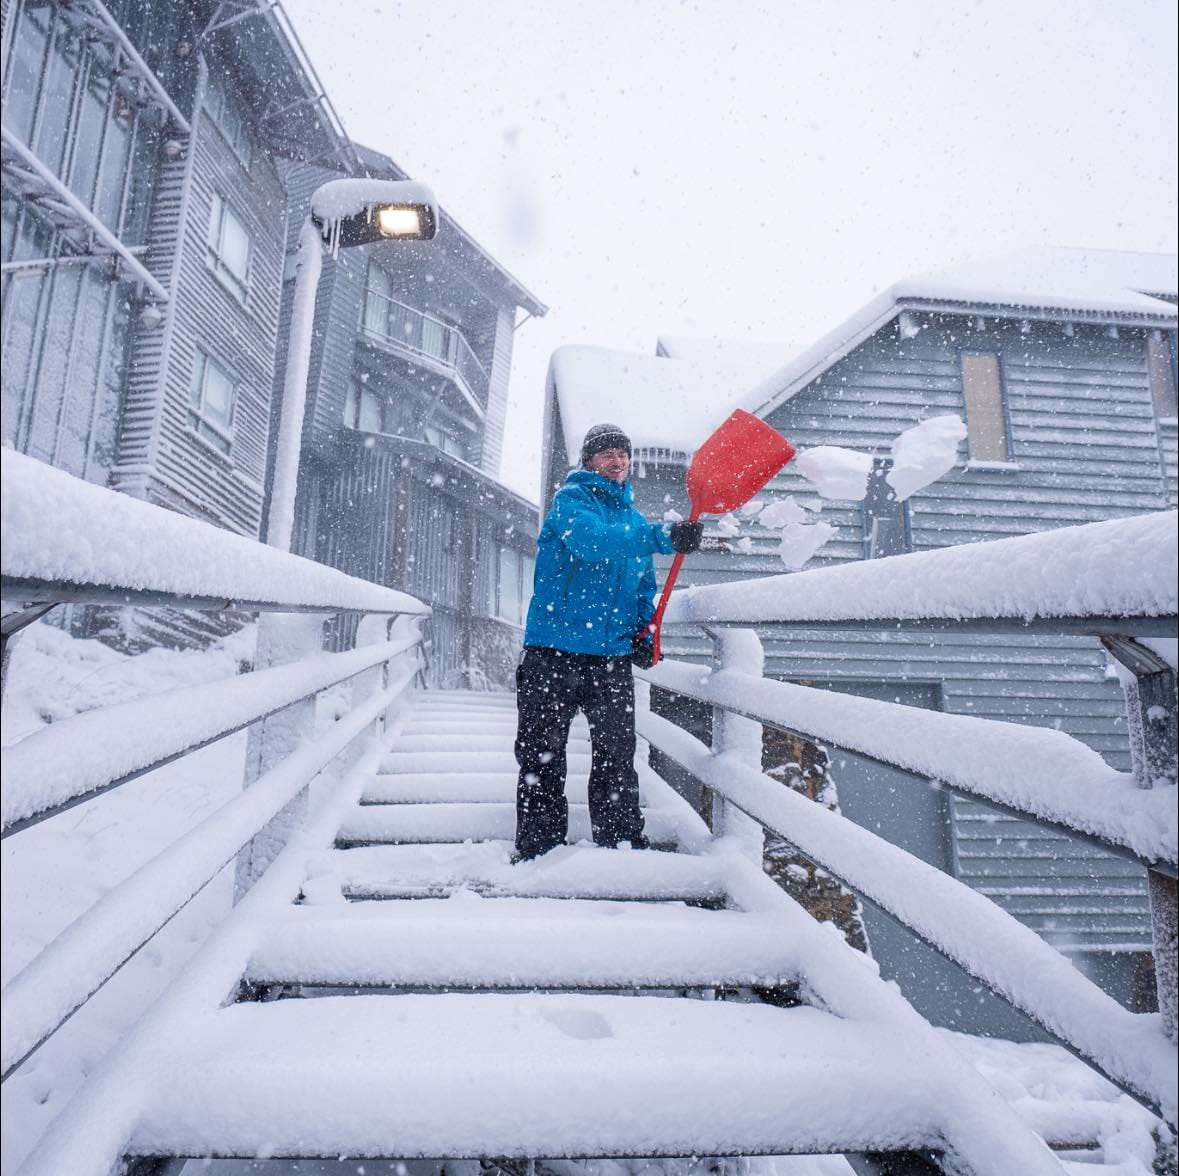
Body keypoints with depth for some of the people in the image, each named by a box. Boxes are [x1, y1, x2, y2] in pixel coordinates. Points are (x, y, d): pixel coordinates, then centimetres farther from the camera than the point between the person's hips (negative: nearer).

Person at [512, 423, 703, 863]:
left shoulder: (633, 517, 18)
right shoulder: (571, 498, -2)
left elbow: (645, 586, 24)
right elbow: (593, 541, -25)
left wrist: (644, 631, 6)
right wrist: (665, 536, -34)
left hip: (613, 656, 5)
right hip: (555, 650, -5)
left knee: (617, 753, 7)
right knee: (541, 753, 2)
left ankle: (622, 837, 21)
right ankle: (536, 845, 15)